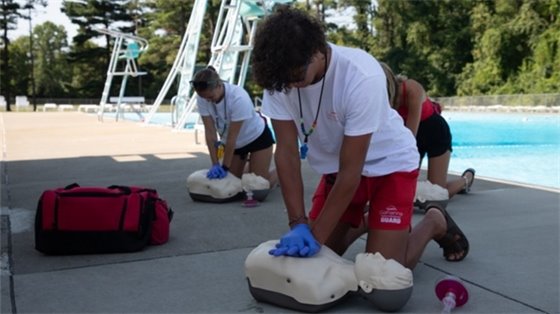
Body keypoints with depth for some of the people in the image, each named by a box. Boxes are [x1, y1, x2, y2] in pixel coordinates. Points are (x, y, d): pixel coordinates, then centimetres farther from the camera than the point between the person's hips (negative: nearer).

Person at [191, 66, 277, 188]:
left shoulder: (238, 98, -37)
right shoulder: (202, 99, -22)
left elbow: (232, 136, -31)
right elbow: (210, 132, -20)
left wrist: (225, 167, -26)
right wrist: (215, 164, -24)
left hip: (257, 137, -5)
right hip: (235, 143, 5)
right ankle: (245, 161, 35)